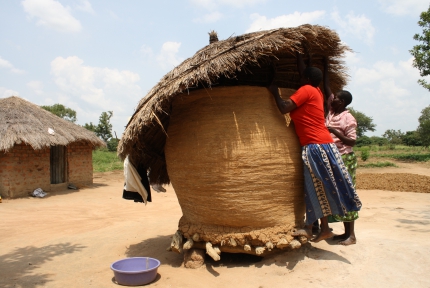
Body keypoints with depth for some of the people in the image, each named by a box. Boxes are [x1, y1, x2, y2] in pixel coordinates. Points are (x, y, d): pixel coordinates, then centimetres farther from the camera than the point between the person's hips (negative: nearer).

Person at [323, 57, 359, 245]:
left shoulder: (348, 118, -9)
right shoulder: (331, 110, 9)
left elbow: (352, 141, -13)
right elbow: (326, 86, 9)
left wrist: (335, 131, -21)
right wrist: (325, 63, 10)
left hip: (344, 159, -7)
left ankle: (351, 235, 5)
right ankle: (346, 231, 19)